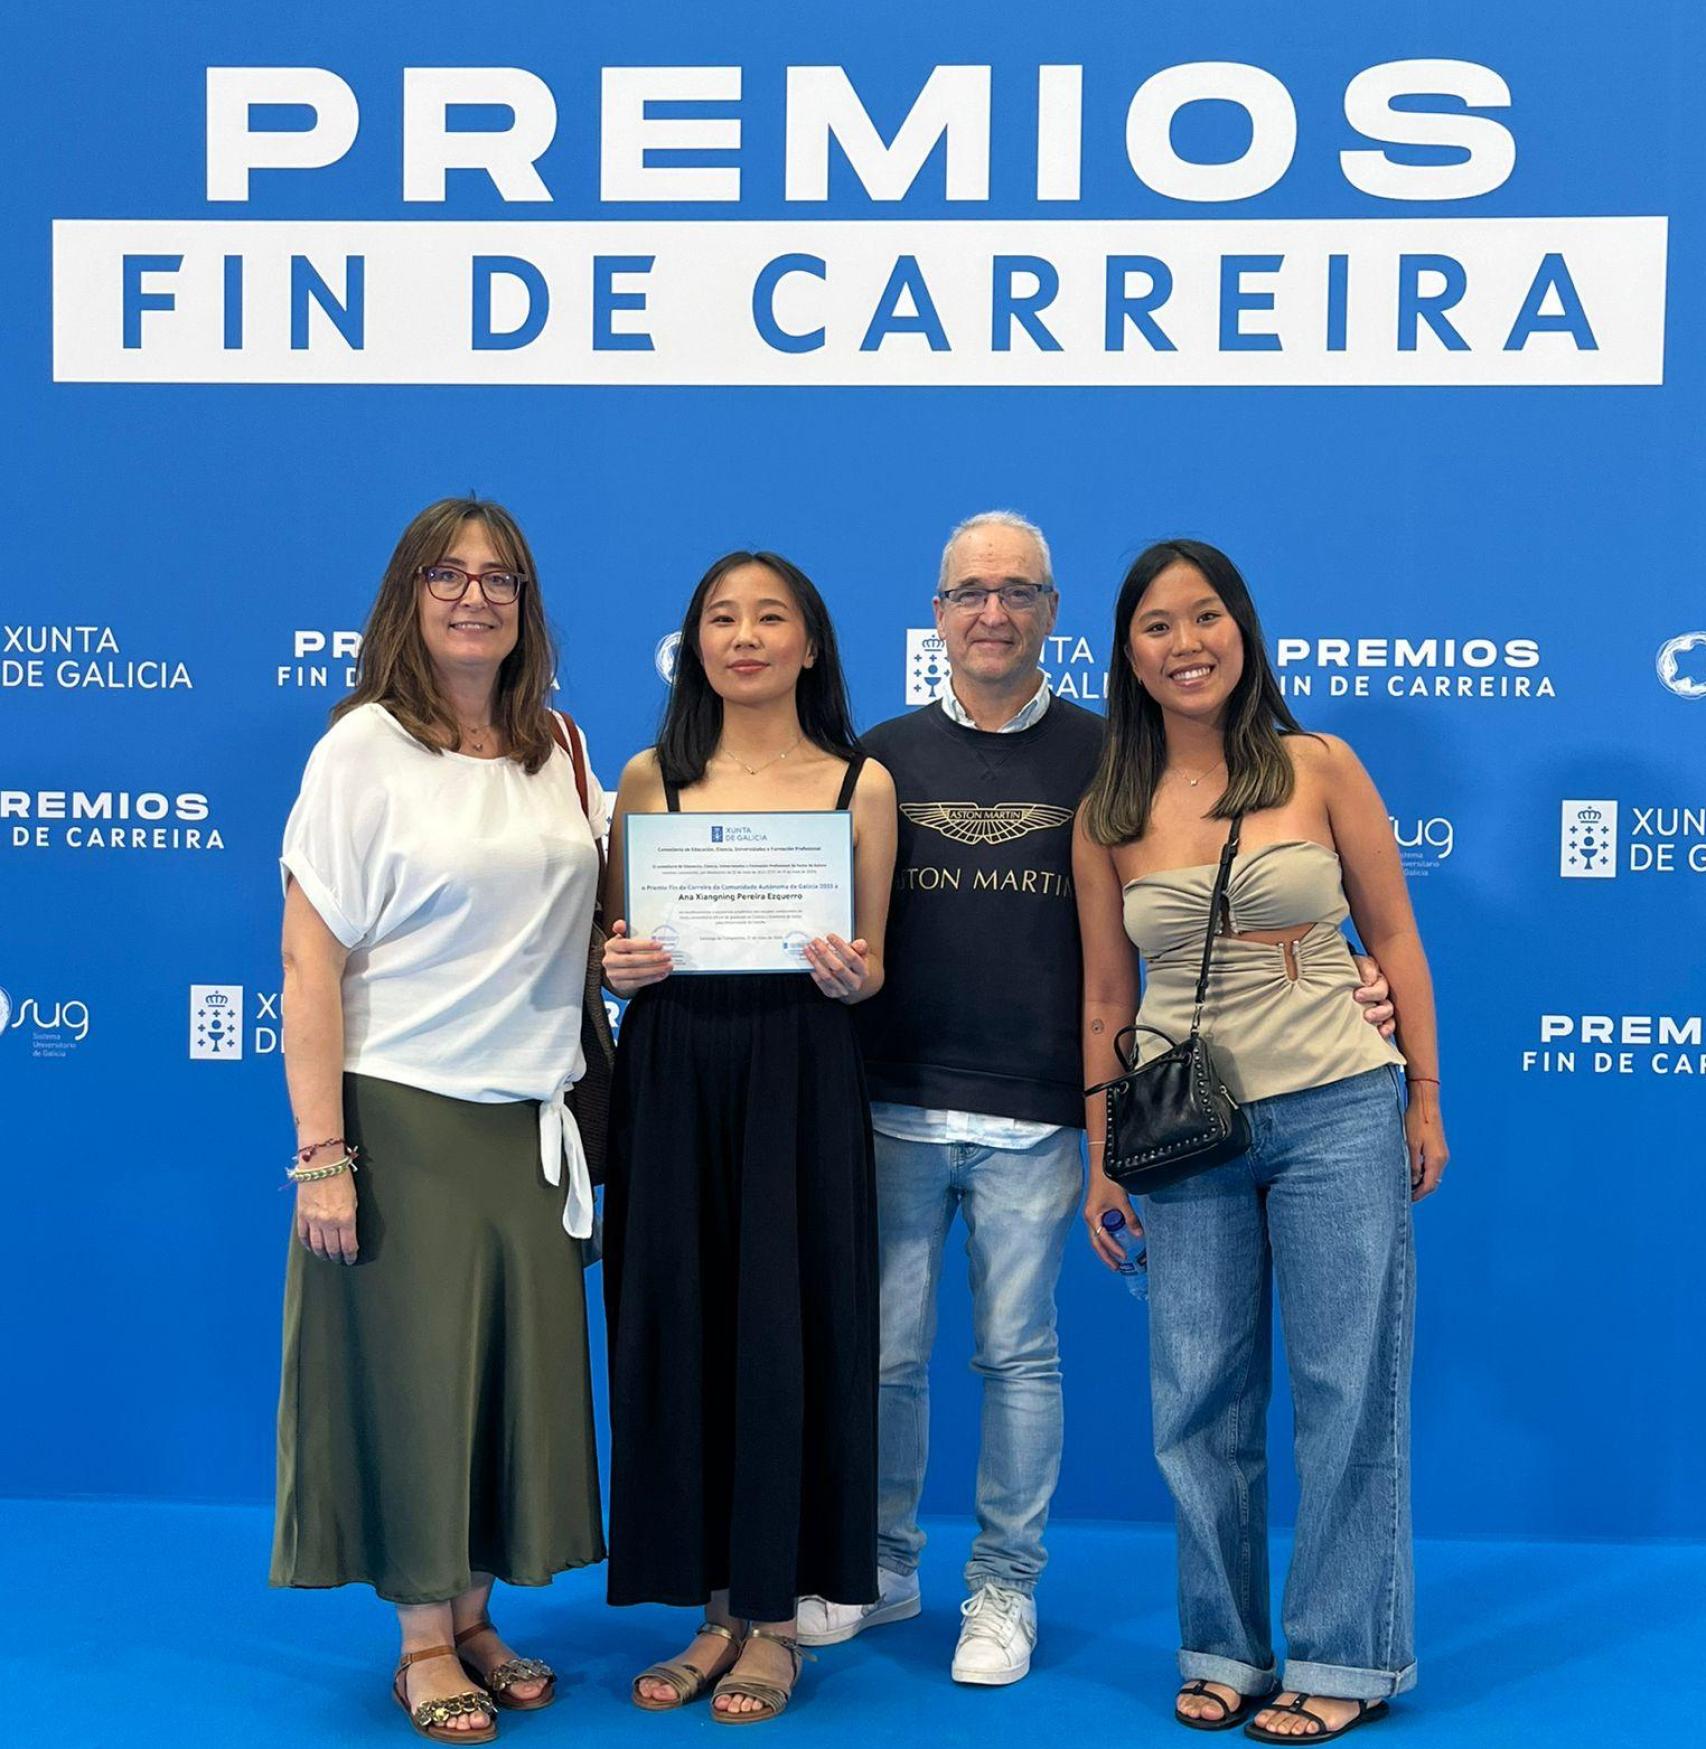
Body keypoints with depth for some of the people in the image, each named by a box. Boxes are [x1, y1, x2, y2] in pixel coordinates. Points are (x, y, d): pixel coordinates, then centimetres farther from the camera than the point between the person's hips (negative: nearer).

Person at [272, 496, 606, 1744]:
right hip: (404, 1113, -5)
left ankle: (476, 1619, 25)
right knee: (408, 1367, 3)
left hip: (533, 1115, 5)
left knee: (521, 1367, 9)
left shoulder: (559, 751, 8)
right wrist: (321, 1155, -16)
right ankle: (424, 1641, 18)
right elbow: (309, 961, -11)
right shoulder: (365, 748, -7)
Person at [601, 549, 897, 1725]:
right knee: (677, 1322, 5)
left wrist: (851, 972, -16)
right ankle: (713, 1607, 20)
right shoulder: (650, 779, 8)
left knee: (783, 1328, 1)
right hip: (671, 1076, 2)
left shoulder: (861, 784, 4)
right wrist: (620, 965, -11)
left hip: (800, 1083, -2)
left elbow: (871, 972, 5)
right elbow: (611, 950, 10)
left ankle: (774, 1616, 16)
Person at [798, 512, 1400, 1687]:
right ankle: (882, 1568, 27)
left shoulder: (1104, 758, 3)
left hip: (1036, 1115, -1)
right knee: (884, 1352, 8)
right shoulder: (883, 758, 7)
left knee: (1017, 1354, 7)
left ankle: (1006, 1589, 22)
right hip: (894, 1106, 2)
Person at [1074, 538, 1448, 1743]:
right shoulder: (1107, 816, 3)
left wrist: (1425, 1098, 2)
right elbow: (1106, 1000, 8)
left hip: (1339, 1112, -2)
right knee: (1200, 1401, 7)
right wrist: (1102, 1159, 8)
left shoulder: (1319, 768, -1)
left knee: (1347, 1389, 4)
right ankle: (1225, 1650, 24)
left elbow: (1394, 939, 4)